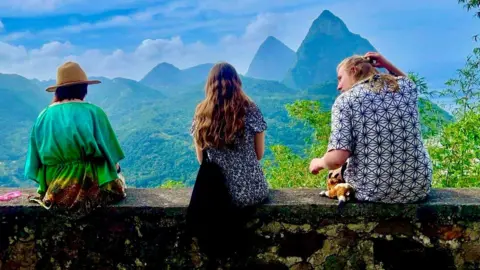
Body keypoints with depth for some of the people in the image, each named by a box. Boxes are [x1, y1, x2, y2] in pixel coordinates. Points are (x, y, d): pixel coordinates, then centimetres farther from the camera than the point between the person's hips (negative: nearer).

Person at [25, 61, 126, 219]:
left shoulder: (44, 116, 0)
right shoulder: (93, 112, -11)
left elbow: (37, 159, 6)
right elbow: (109, 155, -5)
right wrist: (115, 167, 16)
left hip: (55, 189, 4)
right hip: (88, 186, -4)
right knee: (116, 174, 28)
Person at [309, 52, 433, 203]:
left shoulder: (345, 101, -7)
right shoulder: (404, 86, 5)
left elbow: (337, 158, -19)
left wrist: (319, 163, 3)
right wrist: (388, 65, 19)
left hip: (372, 193, -3)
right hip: (418, 189, 4)